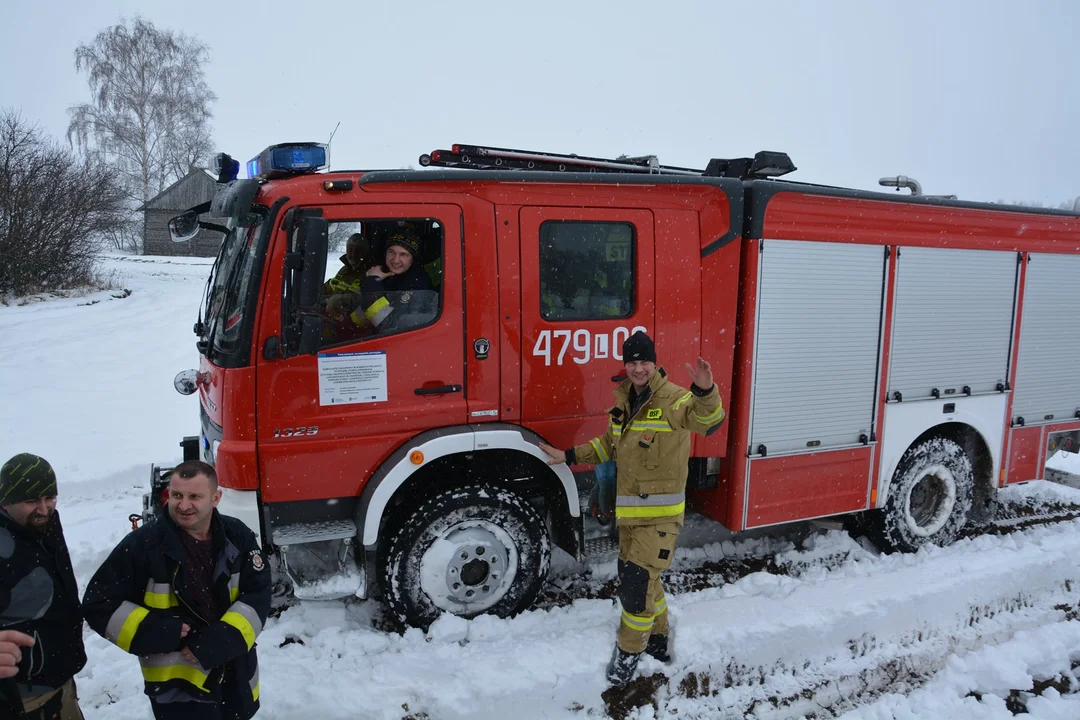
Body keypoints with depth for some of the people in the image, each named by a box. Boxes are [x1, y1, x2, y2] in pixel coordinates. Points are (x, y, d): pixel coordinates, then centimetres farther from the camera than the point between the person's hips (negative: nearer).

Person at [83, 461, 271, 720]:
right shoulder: (142, 545, -15)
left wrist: (216, 643, -21)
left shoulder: (238, 536, -7)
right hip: (177, 687, -4)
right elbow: (99, 605, -10)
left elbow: (257, 596, -8)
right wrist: (158, 632, -20)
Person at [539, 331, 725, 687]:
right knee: (636, 576, 19)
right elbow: (610, 443, 21)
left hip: (661, 513, -8)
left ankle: (628, 651, 14)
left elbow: (708, 420, -34)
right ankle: (657, 640, 39)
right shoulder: (624, 401, 9)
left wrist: (705, 392, -54)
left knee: (638, 580, -7)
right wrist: (570, 456, 18)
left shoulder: (674, 399, -15)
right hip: (628, 510, 8)